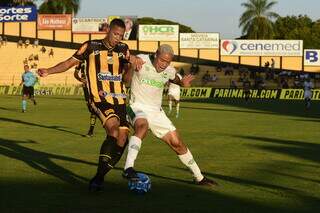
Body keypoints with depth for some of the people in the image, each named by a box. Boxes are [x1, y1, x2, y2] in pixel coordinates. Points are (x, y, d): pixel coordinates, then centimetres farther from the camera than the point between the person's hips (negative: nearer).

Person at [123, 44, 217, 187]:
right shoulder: (142, 61, -15)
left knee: (177, 143, 6)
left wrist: (182, 82, 0)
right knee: (142, 126, -39)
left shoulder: (169, 71, 2)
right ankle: (128, 168, -47)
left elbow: (175, 79, 25)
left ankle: (199, 177, 22)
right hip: (138, 107, -5)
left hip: (156, 111, 5)